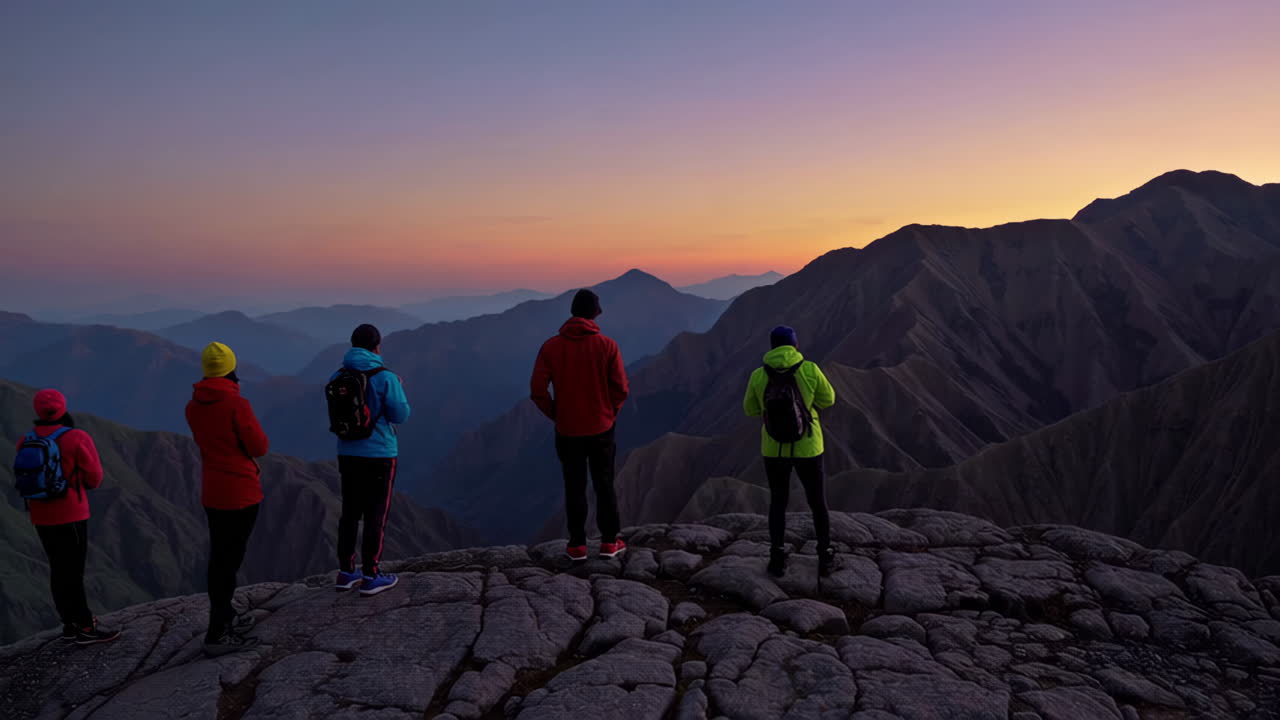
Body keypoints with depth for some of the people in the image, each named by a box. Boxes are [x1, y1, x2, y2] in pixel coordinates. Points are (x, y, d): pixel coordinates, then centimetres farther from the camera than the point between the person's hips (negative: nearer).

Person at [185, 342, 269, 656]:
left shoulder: (193, 406, 3)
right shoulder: (237, 404, -19)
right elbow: (259, 447, -13)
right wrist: (253, 429, 4)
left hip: (211, 493, 8)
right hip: (241, 492, -7)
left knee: (219, 557, 19)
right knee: (229, 560, -3)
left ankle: (224, 615, 35)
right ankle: (217, 636, 0)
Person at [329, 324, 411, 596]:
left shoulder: (337, 378, 0)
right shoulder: (385, 378, -14)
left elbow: (335, 415, 10)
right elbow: (400, 415, -9)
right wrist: (399, 390, 7)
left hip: (348, 453, 5)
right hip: (379, 454, -5)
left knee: (350, 512, 15)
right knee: (376, 515, 4)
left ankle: (346, 573, 23)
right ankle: (371, 576, 8)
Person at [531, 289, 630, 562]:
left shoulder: (551, 347, -7)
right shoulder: (607, 345, -9)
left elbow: (537, 390, -9)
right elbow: (621, 388, -8)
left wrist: (556, 414, 6)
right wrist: (610, 413, 9)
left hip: (568, 430, 1)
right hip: (601, 428, 0)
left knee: (575, 487, 11)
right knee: (604, 485, 12)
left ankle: (577, 545, 16)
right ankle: (609, 542, 18)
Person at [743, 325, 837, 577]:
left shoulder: (759, 376, -11)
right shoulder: (810, 370, -16)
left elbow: (751, 409, 4)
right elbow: (827, 399, 0)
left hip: (774, 449, 1)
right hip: (807, 448, -1)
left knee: (778, 502, 18)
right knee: (817, 500, 18)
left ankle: (778, 559, 21)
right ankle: (825, 557, 27)